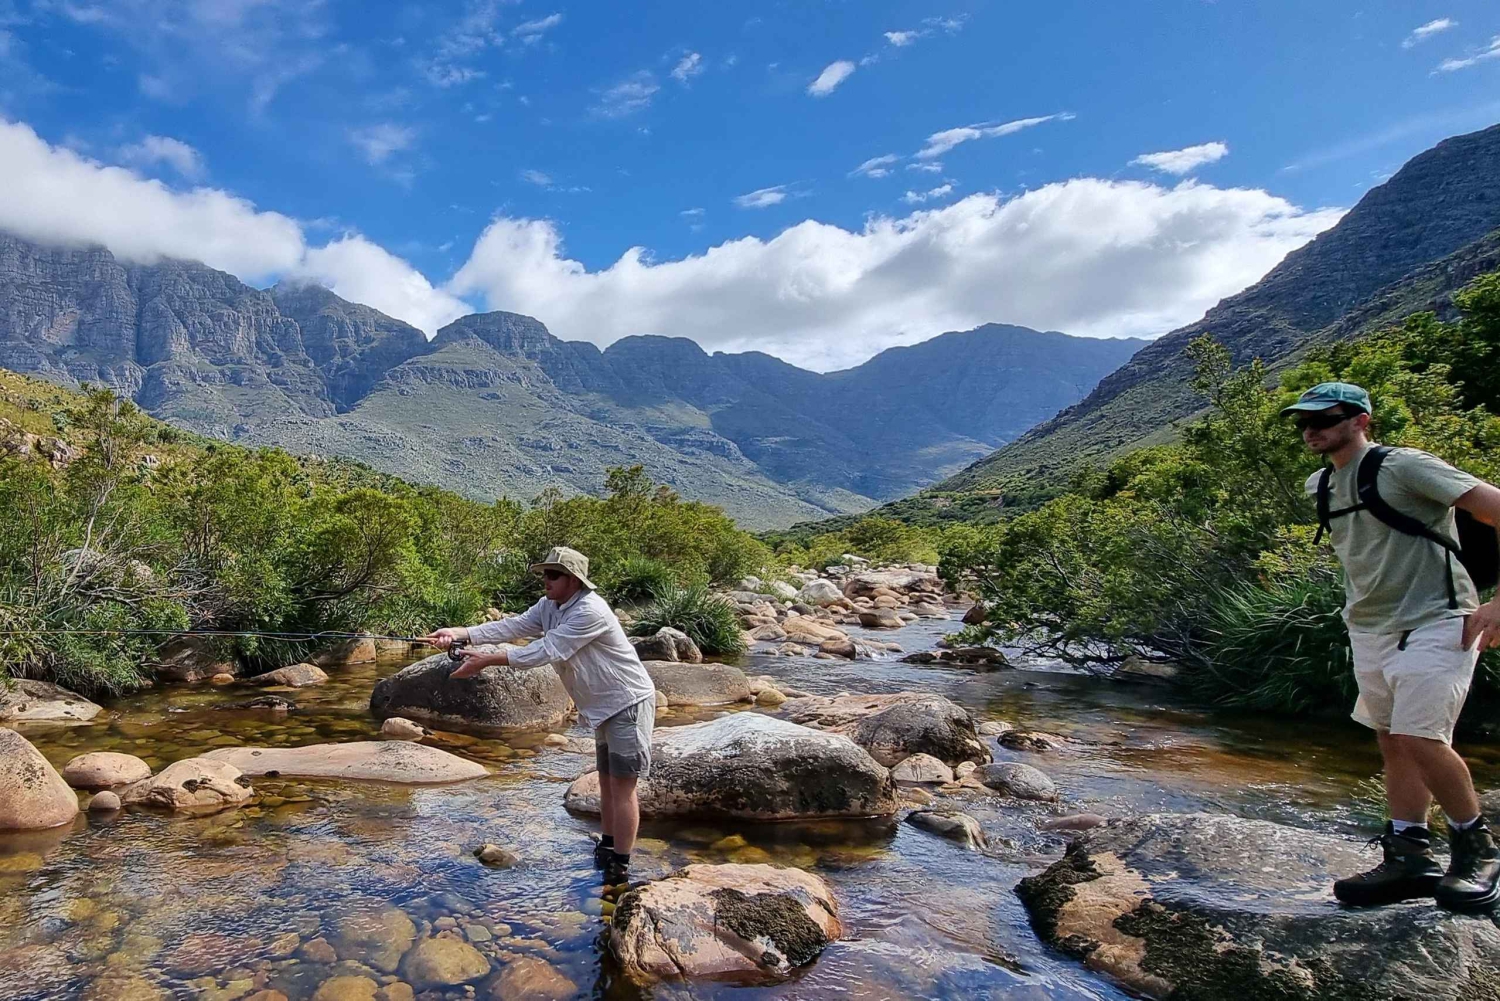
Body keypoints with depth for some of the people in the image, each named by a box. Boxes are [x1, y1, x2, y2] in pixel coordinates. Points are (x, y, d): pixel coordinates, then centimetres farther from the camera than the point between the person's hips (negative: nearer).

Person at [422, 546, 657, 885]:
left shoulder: (590, 611, -26)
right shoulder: (549, 607, 4)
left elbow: (547, 651, -29)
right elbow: (512, 626, -7)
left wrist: (487, 660, -28)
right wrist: (460, 633, -20)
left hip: (628, 703, -10)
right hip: (604, 707, 10)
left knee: (622, 785, -7)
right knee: (607, 780, 19)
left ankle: (620, 871, -1)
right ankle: (606, 852, 32)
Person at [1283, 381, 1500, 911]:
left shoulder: (1404, 466, -13)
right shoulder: (1320, 485, 10)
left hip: (1434, 623, -8)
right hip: (1368, 630, 8)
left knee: (1419, 738, -14)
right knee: (1393, 743, 9)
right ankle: (1409, 857, 16)